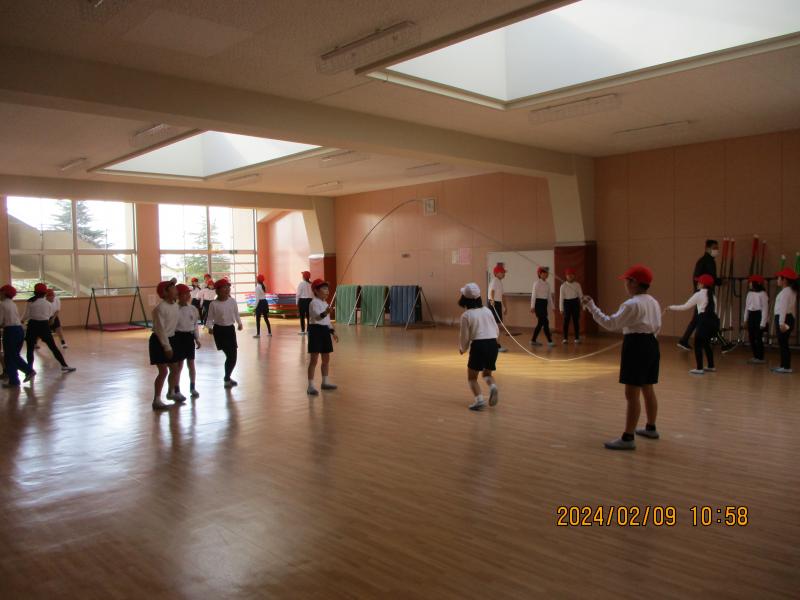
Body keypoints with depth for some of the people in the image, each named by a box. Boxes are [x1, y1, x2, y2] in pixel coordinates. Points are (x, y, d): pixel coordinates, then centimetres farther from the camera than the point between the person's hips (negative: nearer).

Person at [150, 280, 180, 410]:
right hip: (159, 341, -8)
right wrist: (167, 347, -21)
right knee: (163, 371, -10)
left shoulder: (175, 306, 5)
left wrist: (171, 344, 15)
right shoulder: (160, 308, -21)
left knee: (173, 369, 15)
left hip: (170, 339, 8)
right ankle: (156, 400, -3)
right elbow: (160, 330, -22)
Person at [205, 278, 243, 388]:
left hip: (230, 329, 4)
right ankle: (227, 379, 9)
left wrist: (239, 323, -1)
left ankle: (227, 378, 27)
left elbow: (236, 314, 10)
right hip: (219, 330, -4)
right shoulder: (214, 304, -11)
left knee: (233, 356, 5)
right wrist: (210, 327, -21)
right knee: (230, 355, -10)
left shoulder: (232, 301, -2)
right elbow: (210, 318, -6)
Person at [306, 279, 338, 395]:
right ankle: (310, 386, -6)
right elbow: (317, 316, -32)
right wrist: (325, 313, -51)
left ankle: (325, 382, 31)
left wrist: (333, 332, 20)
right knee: (314, 359, -8)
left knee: (326, 358, 16)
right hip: (316, 330, -9)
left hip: (325, 330, 9)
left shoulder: (325, 303, 15)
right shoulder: (314, 302, -14)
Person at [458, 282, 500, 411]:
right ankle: (493, 386, -5)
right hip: (493, 344, 5)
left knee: (472, 376, 13)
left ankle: (479, 400, -5)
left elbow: (464, 336, 1)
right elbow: (496, 330, 14)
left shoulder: (466, 315, -2)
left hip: (478, 345, -5)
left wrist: (462, 348, 21)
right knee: (487, 373, 25)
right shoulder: (487, 310, 12)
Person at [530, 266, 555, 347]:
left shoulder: (547, 284, 13)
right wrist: (532, 306, -17)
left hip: (545, 303, 8)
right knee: (545, 322, -10)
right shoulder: (537, 283, -8)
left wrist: (551, 306, 13)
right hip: (538, 303, -8)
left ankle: (533, 340, 19)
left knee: (540, 323, 10)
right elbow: (534, 295, -12)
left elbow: (549, 296, 16)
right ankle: (549, 341, -8)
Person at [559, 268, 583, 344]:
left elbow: (580, 295, 4)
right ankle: (565, 338, 10)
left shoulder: (577, 285, 1)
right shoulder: (563, 286, -3)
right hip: (567, 303, -1)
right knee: (566, 321, 1)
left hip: (575, 303, 1)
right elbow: (561, 297, -2)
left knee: (576, 321, 4)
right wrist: (561, 309, -4)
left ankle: (577, 338, 13)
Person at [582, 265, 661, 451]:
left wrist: (591, 306, -15)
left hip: (636, 347, -10)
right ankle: (651, 428, 36)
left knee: (631, 395, -7)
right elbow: (657, 327, 18)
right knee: (648, 390, 21)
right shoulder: (654, 302, 12)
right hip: (651, 345, 10)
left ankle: (627, 438, -5)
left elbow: (610, 324, -19)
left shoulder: (632, 304, -18)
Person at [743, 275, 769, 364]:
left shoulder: (762, 294, -12)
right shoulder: (750, 293, 10)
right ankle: (755, 356, 19)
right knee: (751, 337, 9)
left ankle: (761, 358, 5)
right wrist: (745, 319, 13)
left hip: (759, 316, -8)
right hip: (751, 316, 8)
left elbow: (765, 309, -14)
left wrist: (763, 323, -17)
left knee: (758, 338, -5)